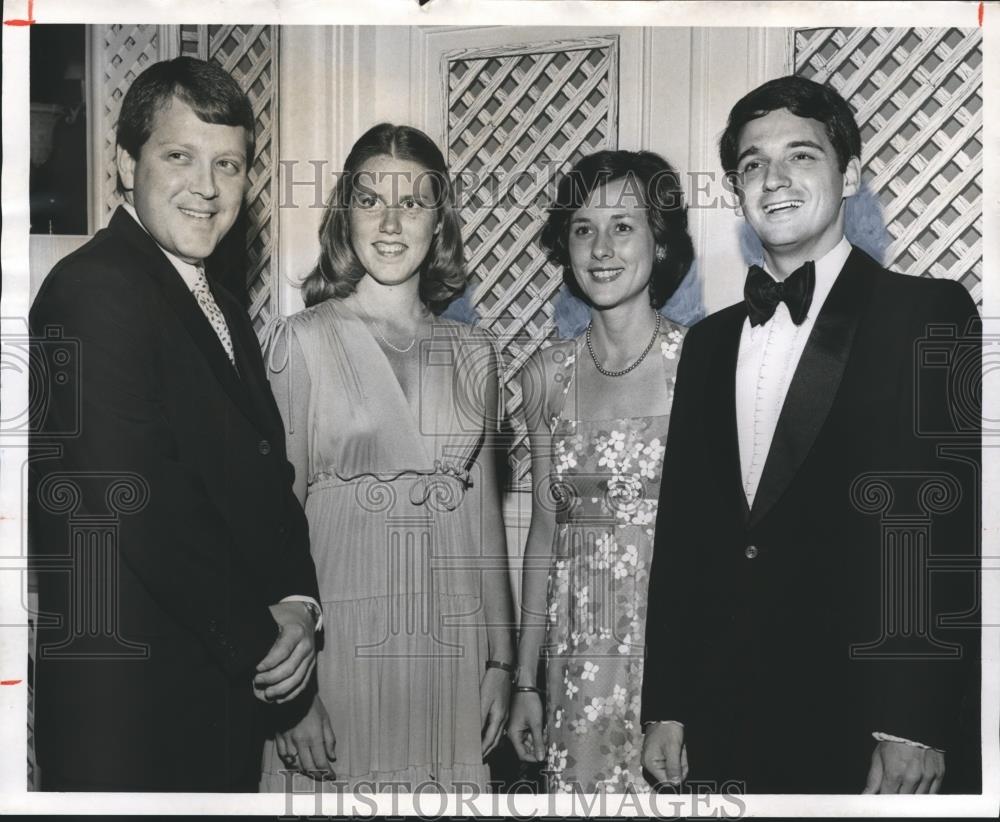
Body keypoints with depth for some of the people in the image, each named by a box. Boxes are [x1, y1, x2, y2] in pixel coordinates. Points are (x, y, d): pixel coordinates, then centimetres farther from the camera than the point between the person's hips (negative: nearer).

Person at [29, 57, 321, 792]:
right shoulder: (94, 292, -16)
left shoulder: (224, 311, 13)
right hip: (133, 706, -8)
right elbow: (136, 506, -23)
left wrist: (297, 602, -4)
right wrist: (259, 635, -14)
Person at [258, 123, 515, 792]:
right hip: (339, 640, -3)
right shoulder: (301, 341, -4)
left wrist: (502, 659, 8)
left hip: (452, 647, 3)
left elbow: (483, 516, 10)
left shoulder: (472, 354, 7)